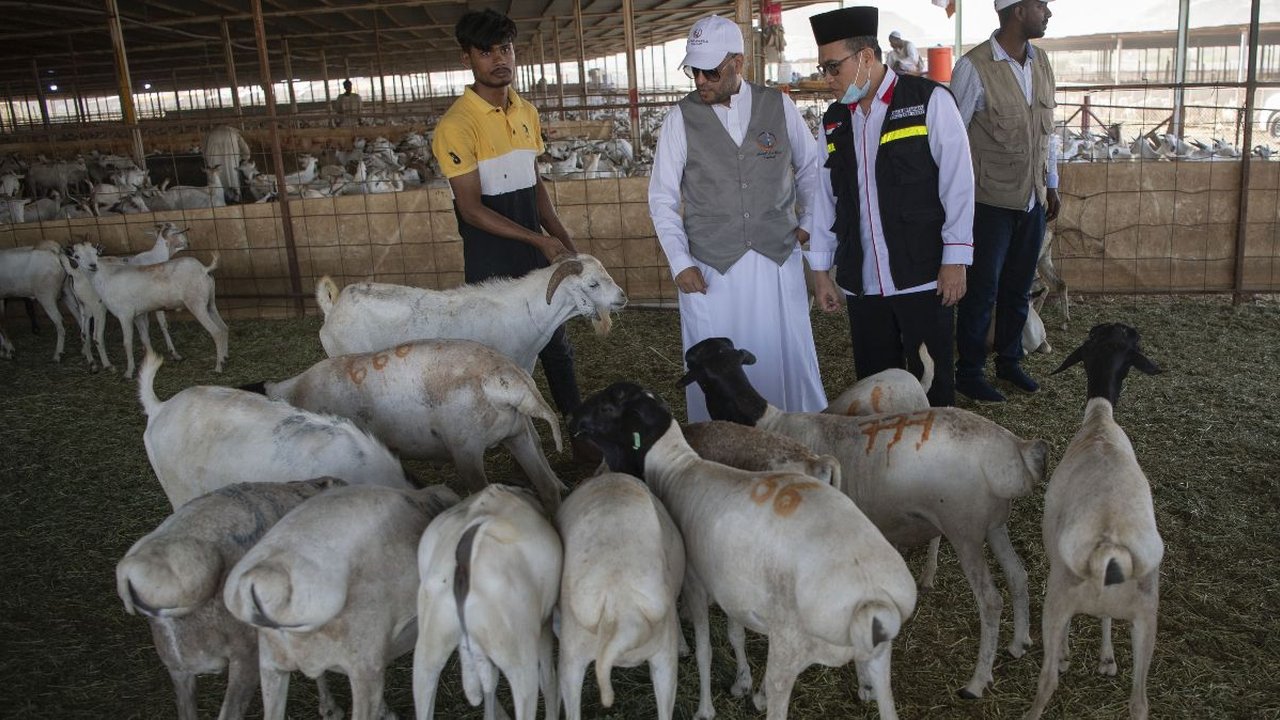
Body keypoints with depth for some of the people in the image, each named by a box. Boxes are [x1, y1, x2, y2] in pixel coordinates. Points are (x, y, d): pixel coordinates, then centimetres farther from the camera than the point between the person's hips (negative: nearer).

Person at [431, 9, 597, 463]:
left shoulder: (527, 113, 8)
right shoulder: (457, 125, -14)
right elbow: (471, 209, -18)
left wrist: (563, 240, 10)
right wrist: (540, 239, -22)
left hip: (537, 255, 6)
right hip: (491, 265, -6)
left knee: (557, 348, 12)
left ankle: (581, 436, 24)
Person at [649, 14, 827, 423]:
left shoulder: (779, 106, 2)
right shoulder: (681, 119, -2)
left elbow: (810, 168, 16)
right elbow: (662, 198, 1)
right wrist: (680, 263, -6)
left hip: (778, 260, 1)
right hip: (709, 267, -1)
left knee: (788, 359, 7)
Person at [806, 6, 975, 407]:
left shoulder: (929, 101, -4)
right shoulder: (834, 122, 11)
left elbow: (957, 183, -6)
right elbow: (825, 198, 13)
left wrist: (954, 260, -10)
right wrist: (821, 271, 12)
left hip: (923, 277, -4)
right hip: (861, 281, 4)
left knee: (931, 384, 4)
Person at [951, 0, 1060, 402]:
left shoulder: (1040, 61, 7)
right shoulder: (974, 67, -15)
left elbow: (1046, 129, 15)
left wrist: (1051, 184, 17)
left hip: (1033, 200, 6)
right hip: (991, 201, -6)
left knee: (1018, 288, 15)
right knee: (982, 291, 3)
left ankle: (1009, 361, 31)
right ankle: (969, 373, 17)